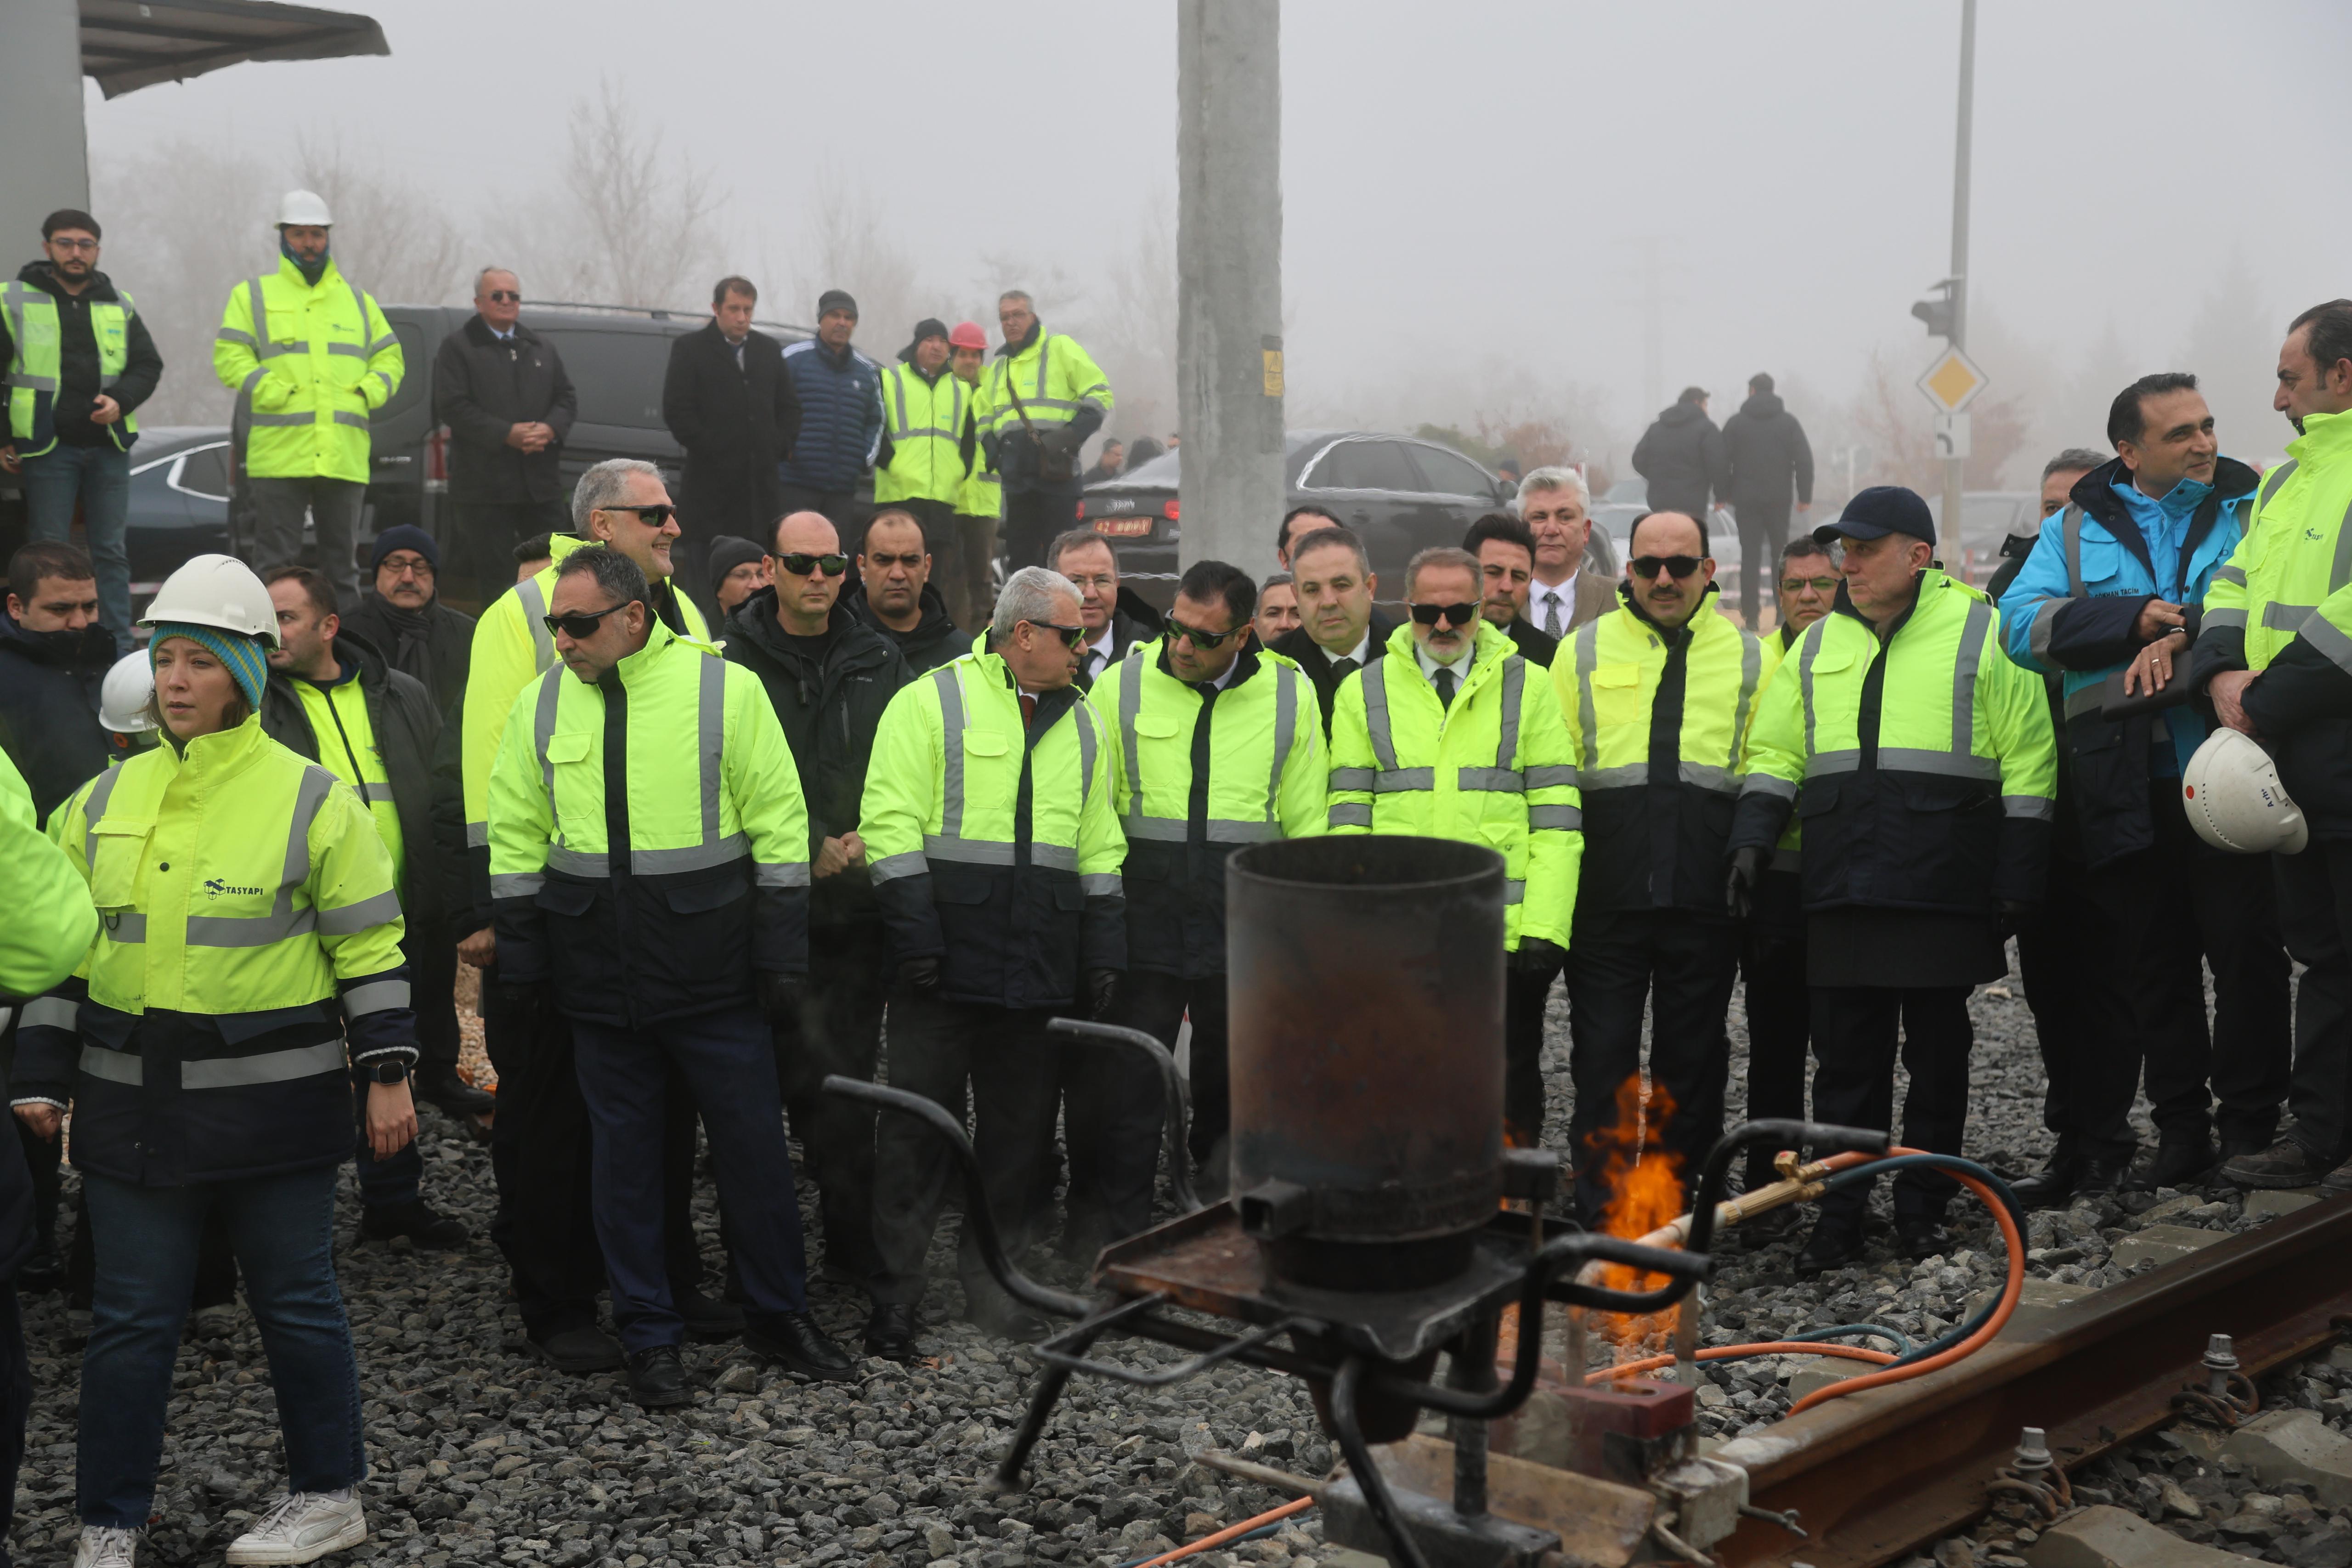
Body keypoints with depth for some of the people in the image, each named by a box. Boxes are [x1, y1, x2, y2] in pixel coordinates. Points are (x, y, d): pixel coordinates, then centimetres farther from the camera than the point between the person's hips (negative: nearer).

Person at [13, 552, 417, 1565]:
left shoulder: (312, 799, -4)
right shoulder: (107, 801, 8)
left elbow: (370, 947, -2)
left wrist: (387, 1073, -6)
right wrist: (42, 1079, 9)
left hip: (272, 1100, -3)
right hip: (133, 1102, 4)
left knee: (296, 1301, 9)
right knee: (130, 1318, 8)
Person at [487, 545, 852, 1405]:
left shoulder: (725, 688, -5)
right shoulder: (542, 704, 5)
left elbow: (779, 826, -3)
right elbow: (517, 841, 10)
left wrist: (782, 958, -5)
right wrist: (524, 963, 5)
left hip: (714, 971, -2)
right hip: (600, 978, 3)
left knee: (754, 1143, 6)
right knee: (625, 1157, 9)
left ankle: (778, 1315, 24)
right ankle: (650, 1338, 22)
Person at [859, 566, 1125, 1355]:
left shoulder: (1080, 725, 16)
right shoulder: (932, 701, -1)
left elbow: (1099, 848, 19)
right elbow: (891, 825, -7)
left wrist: (1103, 951, 12)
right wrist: (916, 934, -14)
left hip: (1039, 966, 5)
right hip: (945, 963, -5)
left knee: (1020, 1128, 10)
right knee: (919, 1127, -1)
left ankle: (996, 1283, 22)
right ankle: (895, 1296, 8)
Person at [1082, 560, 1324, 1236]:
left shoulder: (1290, 694, 2)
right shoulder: (1123, 685, 0)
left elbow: (1307, 824, 7)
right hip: (1143, 924, -1)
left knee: (1233, 1092, 14)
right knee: (1124, 1088, 0)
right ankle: (1106, 1249, 11)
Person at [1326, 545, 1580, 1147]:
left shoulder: (1526, 686, 7)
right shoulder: (1365, 691, 9)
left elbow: (1556, 817, 2)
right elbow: (1348, 813, 6)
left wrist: (1545, 927, -7)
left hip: (1506, 934, 0)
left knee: (1511, 1095, 7)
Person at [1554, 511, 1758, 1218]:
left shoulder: (1749, 658, 10)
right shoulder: (1583, 651, 8)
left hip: (1705, 898, 1)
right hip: (1607, 897, 0)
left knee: (1693, 1062, 8)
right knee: (1602, 1058, 1)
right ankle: (1600, 1218, 10)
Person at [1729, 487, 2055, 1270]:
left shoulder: (1980, 633, 2)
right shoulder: (1820, 643, 15)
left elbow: (2027, 764, 0)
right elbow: (1775, 751, 18)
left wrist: (2017, 879, -4)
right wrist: (1752, 838, 3)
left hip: (1943, 890, -3)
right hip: (1842, 895, 3)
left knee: (1937, 1055, 7)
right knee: (1845, 1058, 5)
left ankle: (1922, 1212, 18)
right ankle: (1839, 1216, 12)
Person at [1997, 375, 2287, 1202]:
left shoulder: (2252, 507, 9)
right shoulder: (2079, 526, 12)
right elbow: (2023, 622, 0)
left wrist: (2190, 639, -20)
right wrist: (2136, 620, -12)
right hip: (2124, 786, 2)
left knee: (2246, 950, -2)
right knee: (2152, 962, 6)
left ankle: (2251, 1125, 9)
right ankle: (2181, 1129, 15)